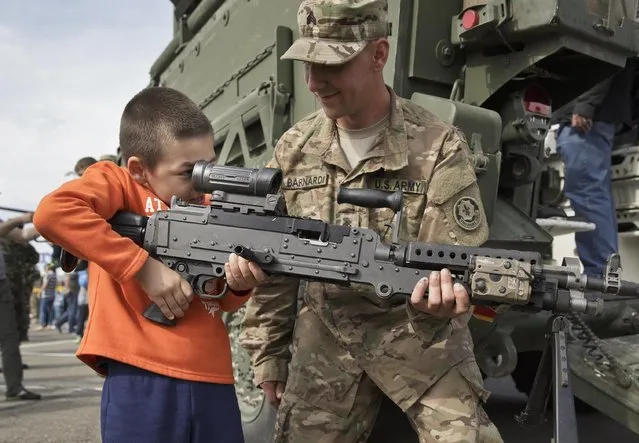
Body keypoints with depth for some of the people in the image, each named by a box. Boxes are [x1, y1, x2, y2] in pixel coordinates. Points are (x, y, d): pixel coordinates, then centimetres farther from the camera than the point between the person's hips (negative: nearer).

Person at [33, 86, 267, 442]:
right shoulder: (118, 181, 0)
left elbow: (225, 302, 14)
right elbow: (51, 212, -21)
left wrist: (240, 284, -10)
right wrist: (144, 267, -19)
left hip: (213, 380, 5)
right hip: (141, 379, -5)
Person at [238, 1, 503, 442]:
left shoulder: (439, 147, -13)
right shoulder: (294, 148, -1)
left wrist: (444, 298, -39)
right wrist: (268, 351, 8)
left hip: (418, 333, -3)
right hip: (324, 337, 3)